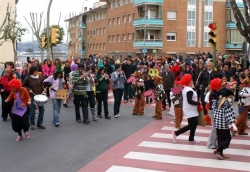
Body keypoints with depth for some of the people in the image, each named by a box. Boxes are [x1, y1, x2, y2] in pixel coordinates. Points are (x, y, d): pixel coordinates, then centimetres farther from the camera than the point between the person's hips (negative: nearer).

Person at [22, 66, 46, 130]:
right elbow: (23, 86, -1)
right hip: (32, 96, -5)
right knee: (32, 110, 0)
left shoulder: (39, 78, 4)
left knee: (42, 109, 5)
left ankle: (39, 123, 18)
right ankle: (32, 124, 15)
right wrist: (29, 89, -14)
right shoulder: (28, 78, -8)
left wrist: (43, 89, 3)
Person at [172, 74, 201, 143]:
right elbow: (189, 101, -28)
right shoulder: (189, 90, -22)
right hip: (190, 110, -11)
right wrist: (198, 103, -19)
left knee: (195, 123, 14)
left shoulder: (185, 89, 11)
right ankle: (176, 133, -1)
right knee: (191, 126, -5)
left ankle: (191, 138, 19)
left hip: (191, 110, 11)